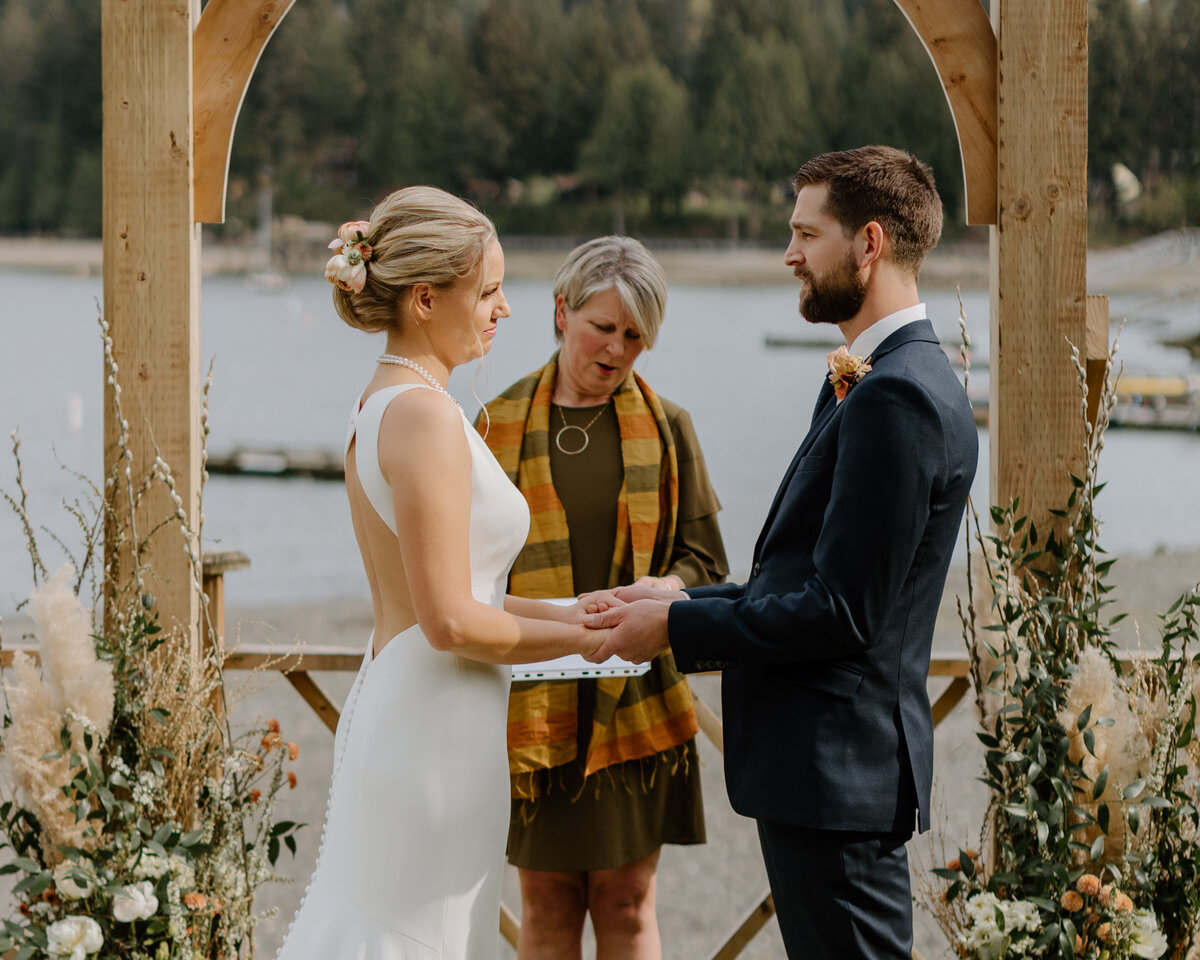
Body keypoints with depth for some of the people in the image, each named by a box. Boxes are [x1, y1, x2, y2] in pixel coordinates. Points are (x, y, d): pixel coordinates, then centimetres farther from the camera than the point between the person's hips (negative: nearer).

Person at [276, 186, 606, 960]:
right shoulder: (425, 415, -17)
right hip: (435, 727, -10)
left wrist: (577, 612, 13)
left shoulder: (380, 404, 12)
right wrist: (584, 636, -7)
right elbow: (451, 622, -20)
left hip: (391, 709, 10)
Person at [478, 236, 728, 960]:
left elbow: (706, 562, 6)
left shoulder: (665, 427, 7)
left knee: (626, 902, 3)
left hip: (636, 703, 0)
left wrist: (658, 593, -15)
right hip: (534, 703, 0)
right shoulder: (502, 424, 4)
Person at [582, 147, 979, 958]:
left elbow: (844, 611, -21)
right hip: (828, 768, 11)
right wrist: (683, 602, 11)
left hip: (840, 772, -11)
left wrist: (678, 630, -13)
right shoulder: (879, 382, 16)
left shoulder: (899, 397, -18)